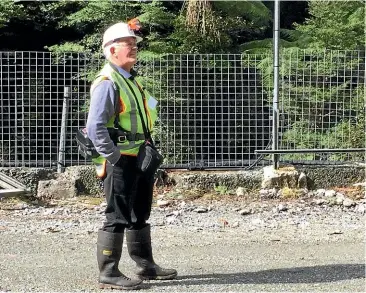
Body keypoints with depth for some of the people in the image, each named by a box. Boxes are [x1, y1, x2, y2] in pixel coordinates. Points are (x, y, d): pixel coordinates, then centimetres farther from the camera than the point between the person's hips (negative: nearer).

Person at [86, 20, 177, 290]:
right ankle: (108, 273, 1)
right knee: (118, 217, -5)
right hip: (121, 161, -10)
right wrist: (114, 157, -22)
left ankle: (146, 265, 28)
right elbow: (95, 127, -23)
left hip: (140, 158, 10)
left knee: (140, 215, 17)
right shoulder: (107, 83, -15)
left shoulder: (133, 80, 16)